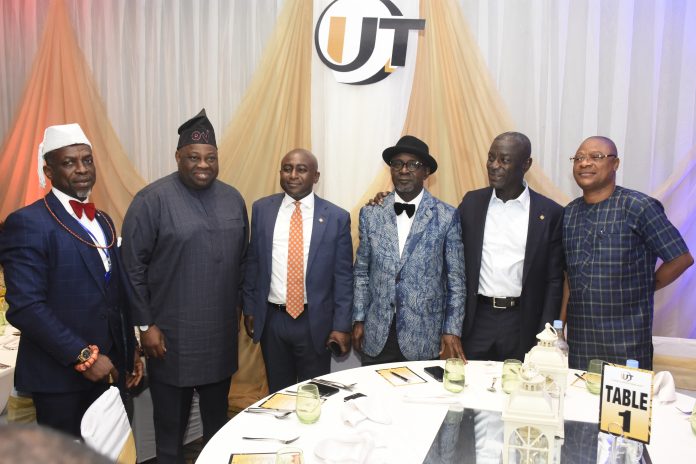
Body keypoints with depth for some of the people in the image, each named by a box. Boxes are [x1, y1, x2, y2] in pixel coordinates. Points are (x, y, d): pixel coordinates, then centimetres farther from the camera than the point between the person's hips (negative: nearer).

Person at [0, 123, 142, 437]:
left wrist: (130, 350, 11)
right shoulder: (27, 223, -12)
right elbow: (25, 307, -19)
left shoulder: (102, 221, 12)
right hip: (60, 373, -6)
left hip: (107, 367, 7)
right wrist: (82, 356, -19)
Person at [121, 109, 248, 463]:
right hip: (171, 336, -4)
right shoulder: (152, 199, -10)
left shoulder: (233, 199, 6)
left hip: (222, 334, 5)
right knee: (171, 424, 13)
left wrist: (241, 308, 11)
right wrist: (146, 325, -10)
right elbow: (132, 267, -9)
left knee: (218, 416, 20)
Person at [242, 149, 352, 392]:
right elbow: (252, 262, 7)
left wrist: (341, 325, -7)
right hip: (271, 320, 2)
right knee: (278, 394, 19)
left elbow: (343, 276, -5)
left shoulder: (336, 217, -7)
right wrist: (249, 308, 7)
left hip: (315, 322, -2)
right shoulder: (261, 209, 0)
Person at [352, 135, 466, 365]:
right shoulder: (371, 213, 2)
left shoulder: (446, 216, -4)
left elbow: (456, 278, -1)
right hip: (376, 335, 2)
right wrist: (359, 320, 6)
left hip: (424, 336, -2)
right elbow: (361, 271, 8)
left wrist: (452, 331, -5)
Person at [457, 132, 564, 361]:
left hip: (522, 323, -1)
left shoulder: (550, 212, -3)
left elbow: (554, 280, -1)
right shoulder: (471, 203, 3)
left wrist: (545, 337, -4)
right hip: (476, 321, 2)